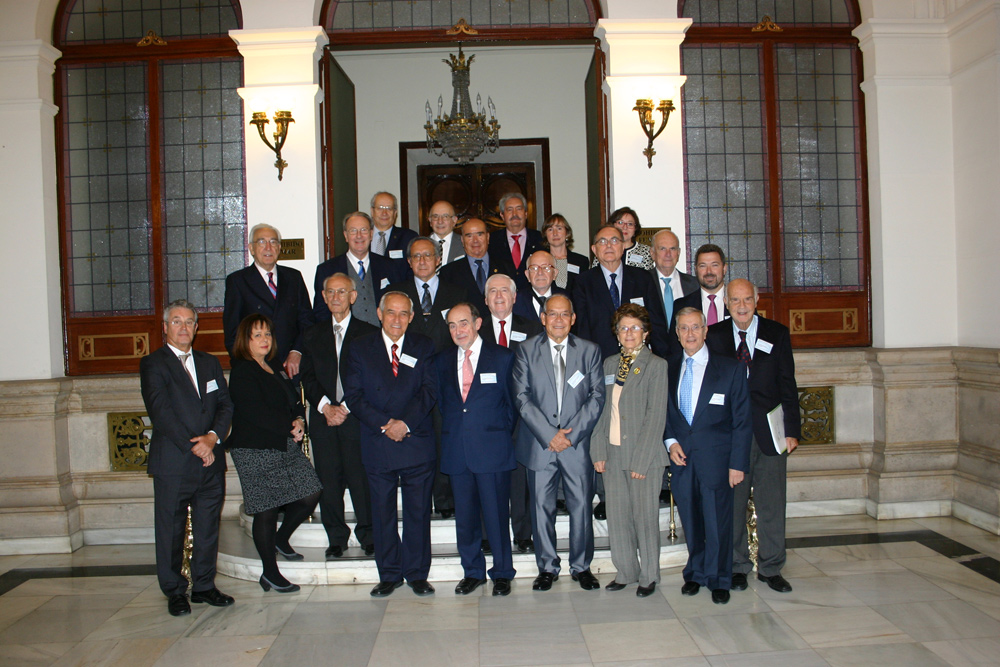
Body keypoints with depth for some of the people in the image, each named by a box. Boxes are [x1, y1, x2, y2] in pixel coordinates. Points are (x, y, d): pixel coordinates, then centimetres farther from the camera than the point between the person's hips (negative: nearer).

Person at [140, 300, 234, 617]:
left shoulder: (209, 363, 15)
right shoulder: (153, 364, -1)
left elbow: (226, 404, 9)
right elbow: (161, 412, -11)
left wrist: (213, 436, -9)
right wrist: (193, 447, -16)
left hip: (211, 461, 5)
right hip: (173, 463, -4)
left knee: (208, 528, 10)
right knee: (171, 530, 4)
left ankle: (204, 585, 23)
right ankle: (175, 591, 18)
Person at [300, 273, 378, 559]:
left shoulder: (368, 334, 4)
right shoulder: (313, 335, 15)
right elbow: (308, 377, 9)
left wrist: (345, 407, -10)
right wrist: (326, 406, -6)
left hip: (356, 418, -3)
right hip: (323, 418, 3)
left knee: (362, 478, -4)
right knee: (328, 479, 3)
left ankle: (368, 535, 9)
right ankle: (336, 538, 14)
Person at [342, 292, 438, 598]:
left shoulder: (423, 347, 8)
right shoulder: (360, 347, 6)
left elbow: (430, 391, -1)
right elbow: (353, 395, -2)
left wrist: (406, 422, -15)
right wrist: (385, 424, -13)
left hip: (417, 442, 0)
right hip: (377, 445, 0)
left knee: (418, 512, 6)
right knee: (383, 512, 8)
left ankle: (417, 574, 18)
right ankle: (389, 575, 21)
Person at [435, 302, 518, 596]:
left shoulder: (503, 357, 1)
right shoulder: (442, 361, 11)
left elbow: (512, 401, 5)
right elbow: (441, 402, 16)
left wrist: (503, 432, 4)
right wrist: (453, 431, 8)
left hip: (492, 449, -3)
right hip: (456, 450, 4)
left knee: (496, 514, 1)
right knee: (465, 515, 10)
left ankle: (502, 573, 17)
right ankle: (473, 571, 25)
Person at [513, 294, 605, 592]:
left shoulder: (590, 350, 6)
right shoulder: (526, 350, 3)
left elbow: (596, 396, 1)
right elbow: (522, 398, -3)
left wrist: (571, 433, -10)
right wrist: (549, 434, -12)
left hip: (578, 442, 1)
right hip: (539, 443, 0)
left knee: (581, 505, 5)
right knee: (541, 506, 5)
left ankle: (581, 566, 22)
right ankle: (547, 567, 21)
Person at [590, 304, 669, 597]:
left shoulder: (656, 365, -5)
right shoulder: (609, 364, 11)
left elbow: (656, 416, -10)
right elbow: (602, 408, 10)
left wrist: (641, 460, -14)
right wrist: (598, 450, 1)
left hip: (644, 454, -5)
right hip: (612, 453, 5)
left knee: (645, 516, 4)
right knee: (617, 515, 10)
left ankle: (649, 576, 21)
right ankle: (626, 572, 26)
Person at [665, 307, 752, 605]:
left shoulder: (731, 369, -1)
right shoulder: (669, 371, 10)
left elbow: (741, 420, -3)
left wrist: (738, 463, -8)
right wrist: (670, 442, -1)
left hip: (715, 457, -3)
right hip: (681, 457, 3)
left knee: (717, 520, 3)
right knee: (690, 520, 10)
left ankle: (719, 580, 20)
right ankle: (696, 573, 28)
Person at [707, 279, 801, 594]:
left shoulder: (777, 334, 5)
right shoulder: (714, 336, 4)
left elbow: (787, 385, 4)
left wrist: (792, 429, -2)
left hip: (769, 433, 1)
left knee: (772, 503, 6)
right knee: (733, 503, 6)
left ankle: (771, 568, 21)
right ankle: (737, 566, 21)